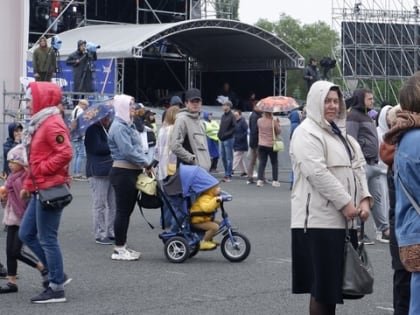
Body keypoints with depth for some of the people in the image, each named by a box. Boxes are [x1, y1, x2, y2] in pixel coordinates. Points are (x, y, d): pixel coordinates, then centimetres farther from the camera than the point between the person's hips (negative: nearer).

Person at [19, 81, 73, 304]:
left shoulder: (53, 125, -14)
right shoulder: (40, 125, 18)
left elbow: (65, 154, -24)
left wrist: (41, 169, -18)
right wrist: (28, 185, 19)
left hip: (51, 190, -11)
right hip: (40, 190, 11)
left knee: (47, 239, -5)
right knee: (26, 234, 13)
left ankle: (57, 289, 3)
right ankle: (57, 274, 20)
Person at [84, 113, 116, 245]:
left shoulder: (110, 129, 19)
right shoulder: (92, 130, -6)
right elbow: (98, 148, -18)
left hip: (112, 171, 7)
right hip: (98, 172, -7)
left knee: (113, 204, 7)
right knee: (99, 205, -2)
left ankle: (111, 232, 15)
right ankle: (99, 235, 3)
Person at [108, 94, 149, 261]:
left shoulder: (128, 125, 17)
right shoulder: (119, 127, -14)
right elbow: (128, 151, -21)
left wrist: (144, 162, 4)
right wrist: (145, 163, -13)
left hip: (131, 172, 10)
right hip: (123, 173, -10)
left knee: (127, 210, 13)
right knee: (123, 210, -5)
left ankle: (122, 246, 20)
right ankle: (119, 249, 0)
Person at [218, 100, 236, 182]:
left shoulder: (232, 116, -7)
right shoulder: (223, 116, 16)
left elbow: (234, 127, -14)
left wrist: (226, 134, -18)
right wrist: (219, 134, 6)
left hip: (229, 139, -8)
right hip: (222, 139, 8)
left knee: (229, 158, -4)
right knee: (223, 157, 10)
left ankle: (228, 175, -2)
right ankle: (226, 174, 17)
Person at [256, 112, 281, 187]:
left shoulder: (259, 121, -4)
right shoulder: (273, 121, -13)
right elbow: (278, 131, -3)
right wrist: (277, 124, 9)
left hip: (261, 145, 2)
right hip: (272, 145, -2)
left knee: (262, 163, 5)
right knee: (274, 163, 9)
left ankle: (260, 180, -4)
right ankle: (275, 180, 9)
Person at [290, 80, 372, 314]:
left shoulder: (341, 133, 19)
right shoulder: (307, 133, -8)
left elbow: (358, 167, 14)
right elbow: (317, 173, -19)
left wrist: (364, 198, -2)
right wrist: (345, 203, -19)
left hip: (343, 218, 8)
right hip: (320, 219, -8)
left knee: (335, 282, 11)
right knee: (323, 284, -4)